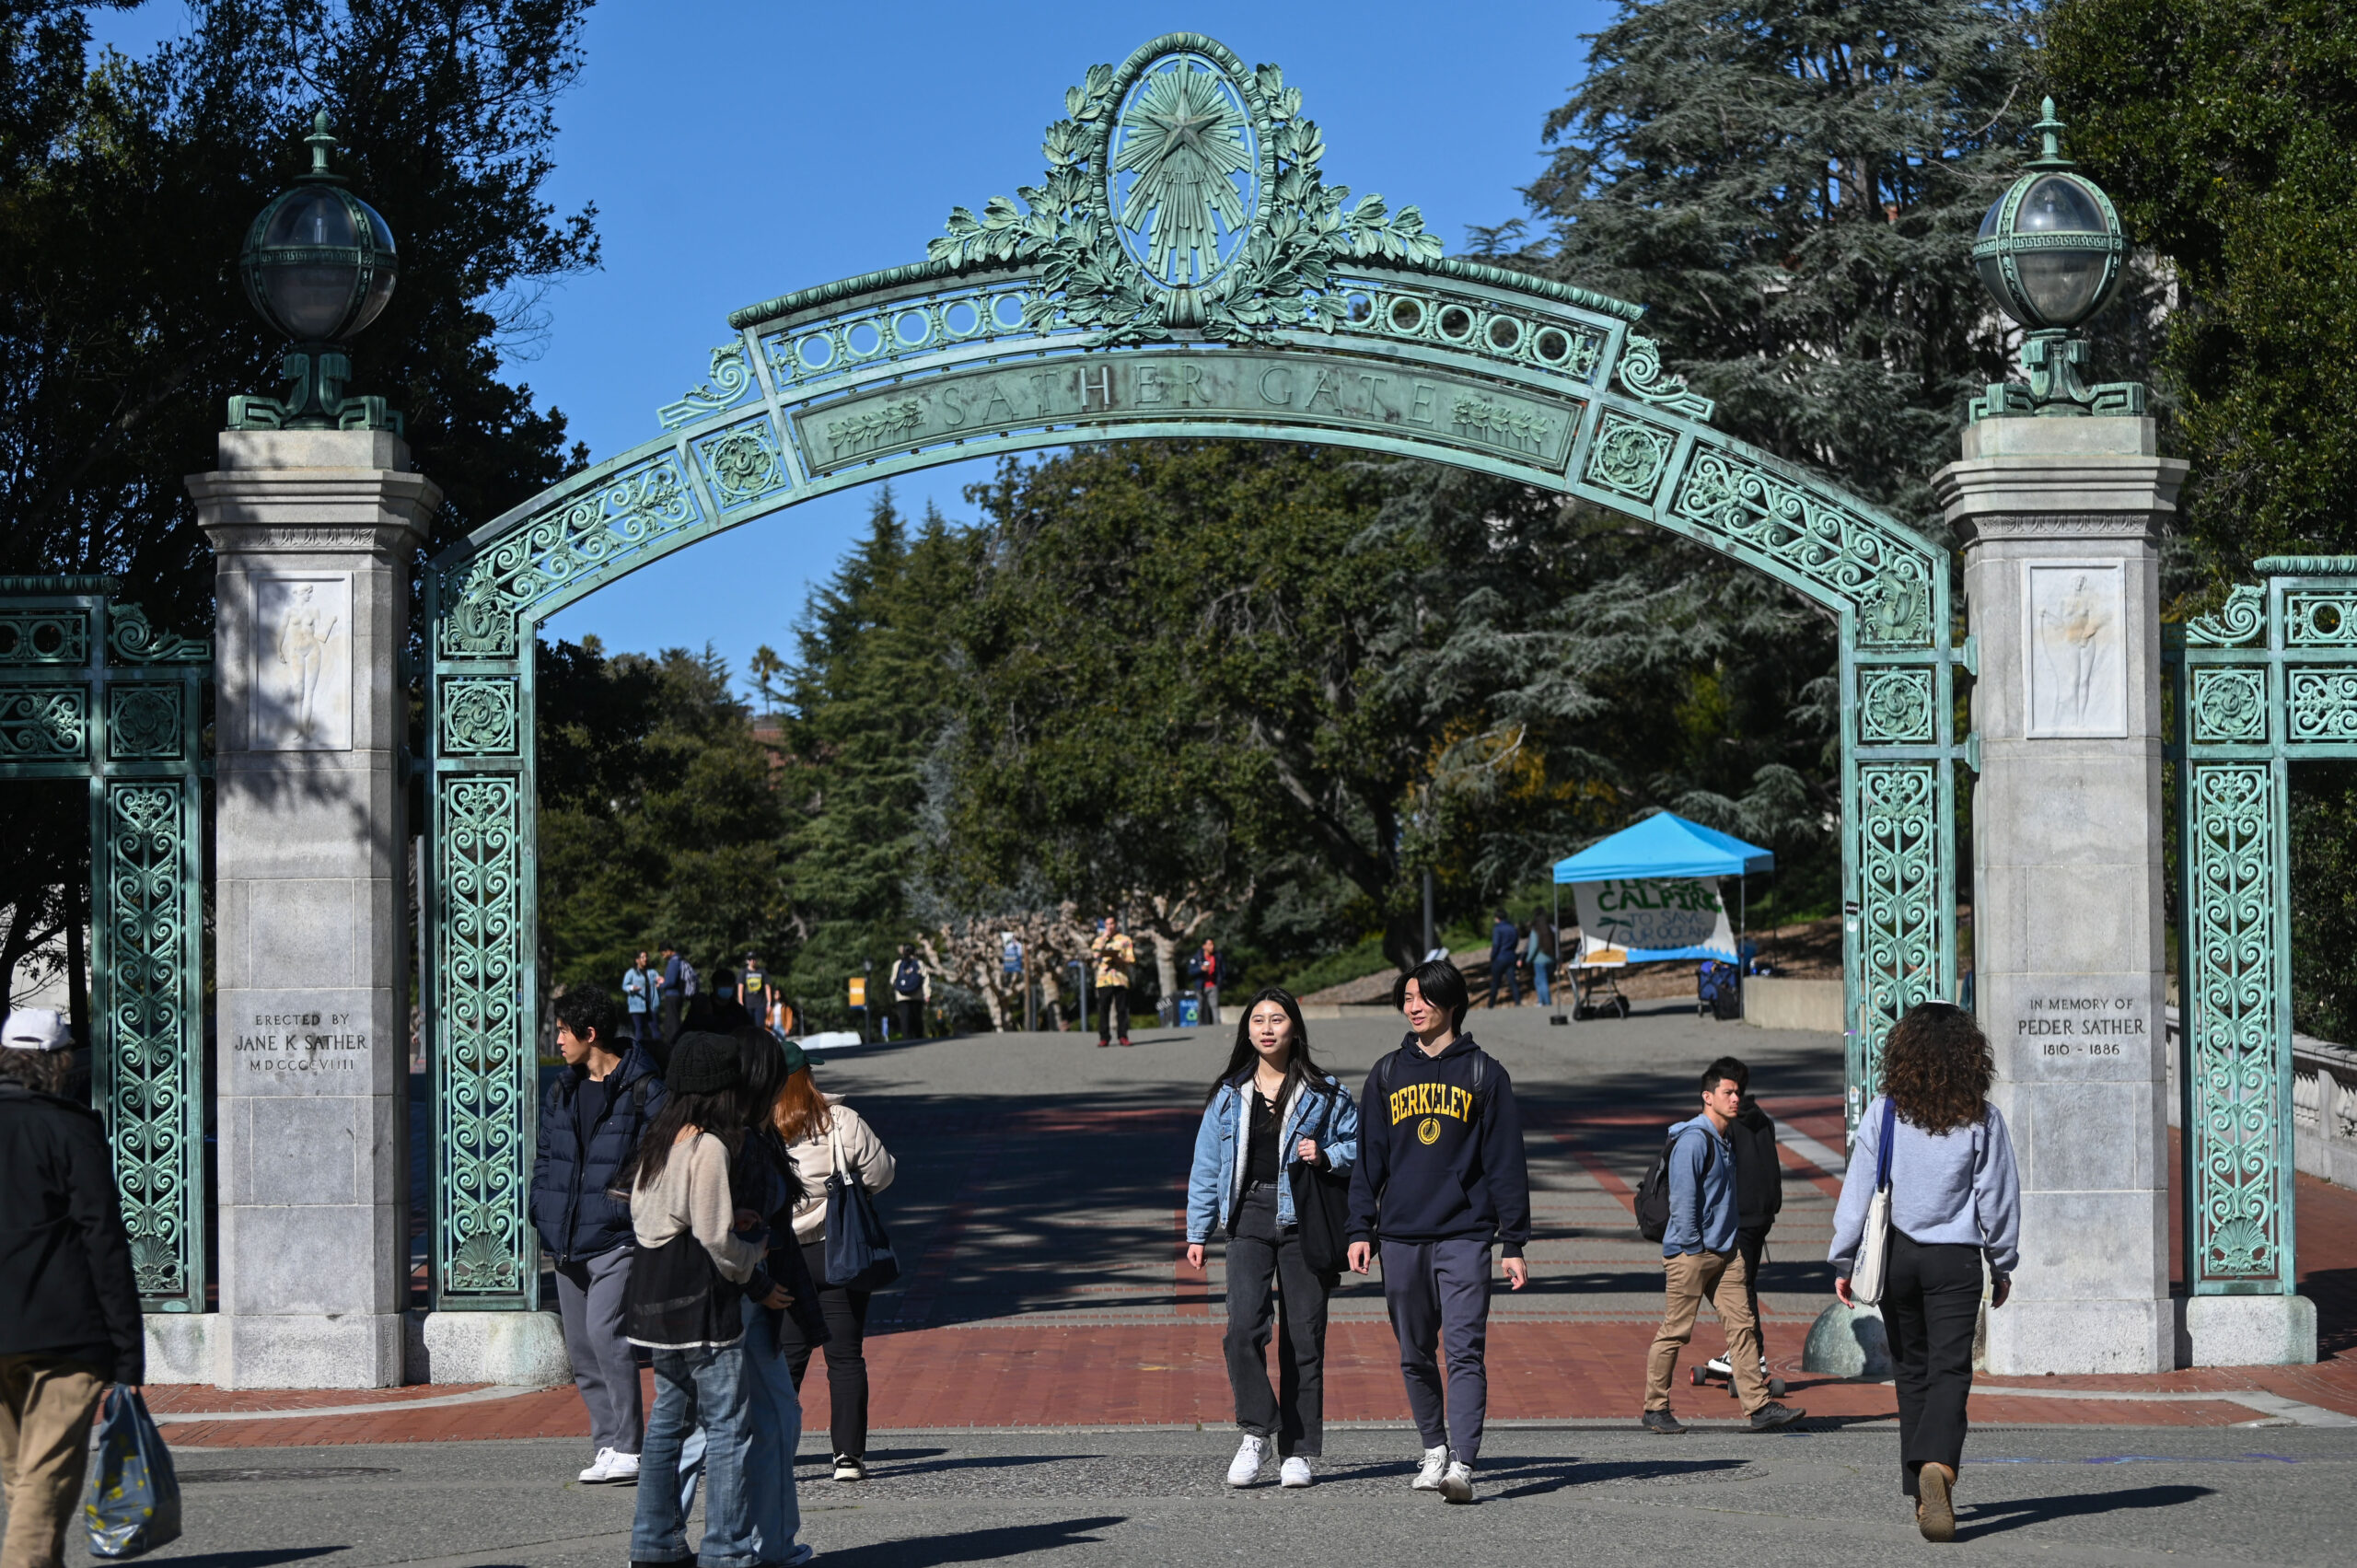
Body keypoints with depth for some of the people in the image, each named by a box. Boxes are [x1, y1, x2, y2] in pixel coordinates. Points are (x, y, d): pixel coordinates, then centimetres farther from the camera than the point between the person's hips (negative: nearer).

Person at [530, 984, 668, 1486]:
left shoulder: (643, 1090, -7)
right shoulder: (562, 1090, 14)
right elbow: (544, 1156, 21)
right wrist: (542, 1216, 8)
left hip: (617, 1238, -7)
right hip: (566, 1242, 7)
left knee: (604, 1332, -18)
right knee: (580, 1347, 7)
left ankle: (629, 1452, -14)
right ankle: (608, 1445, 15)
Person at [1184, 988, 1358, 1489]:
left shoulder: (1325, 1093, 5)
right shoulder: (1229, 1095, 12)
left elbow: (1360, 1145, 10)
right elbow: (1206, 1166, 15)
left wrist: (1326, 1156, -11)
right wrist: (1197, 1232, 12)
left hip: (1303, 1222, -1)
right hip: (1248, 1220, 1)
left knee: (1303, 1336, 0)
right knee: (1244, 1326, -17)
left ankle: (1297, 1452, 8)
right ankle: (1256, 1434, -5)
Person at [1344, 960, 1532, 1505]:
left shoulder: (1484, 1073, 5)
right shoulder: (1387, 1073, 13)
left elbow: (1506, 1162, 4)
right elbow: (1369, 1156, 14)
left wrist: (1514, 1242, 0)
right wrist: (1360, 1230, 5)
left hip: (1465, 1235, -3)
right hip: (1401, 1236, 3)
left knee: (1464, 1351, -12)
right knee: (1415, 1355, 9)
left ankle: (1462, 1465, -19)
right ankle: (1434, 1449, 25)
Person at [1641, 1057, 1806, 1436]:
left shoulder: (1726, 1140, 15)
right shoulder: (1693, 1140, -13)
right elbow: (1682, 1198, -16)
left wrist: (1733, 1243, 17)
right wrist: (1693, 1246, -15)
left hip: (1724, 1252, 9)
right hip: (1690, 1253, -9)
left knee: (1743, 1325, 1)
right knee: (1674, 1332, -2)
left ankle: (1758, 1407, 0)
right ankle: (1655, 1410, 7)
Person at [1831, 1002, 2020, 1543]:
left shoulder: (1884, 1113, -5)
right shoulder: (1982, 1120, -5)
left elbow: (1857, 1191, -4)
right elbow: (1998, 1197, 0)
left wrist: (1844, 1261, 4)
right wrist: (2002, 1265, 12)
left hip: (1895, 1254, 1)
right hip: (1955, 1256, -1)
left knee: (1912, 1372, 13)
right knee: (1950, 1371, -3)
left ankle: (1923, 1493, 18)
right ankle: (1937, 1465, -30)